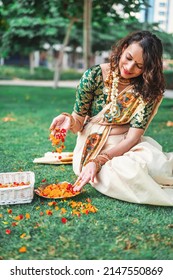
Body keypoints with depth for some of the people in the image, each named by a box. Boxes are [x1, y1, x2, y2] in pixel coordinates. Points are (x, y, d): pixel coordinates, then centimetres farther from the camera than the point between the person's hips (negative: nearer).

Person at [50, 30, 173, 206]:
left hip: (126, 145, 1)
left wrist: (99, 160, -27)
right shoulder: (94, 76, -10)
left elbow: (133, 137, -14)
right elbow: (79, 123, -2)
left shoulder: (149, 89, -7)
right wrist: (70, 120, -27)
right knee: (123, 172, -34)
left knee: (155, 162, -34)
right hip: (93, 145, -1)